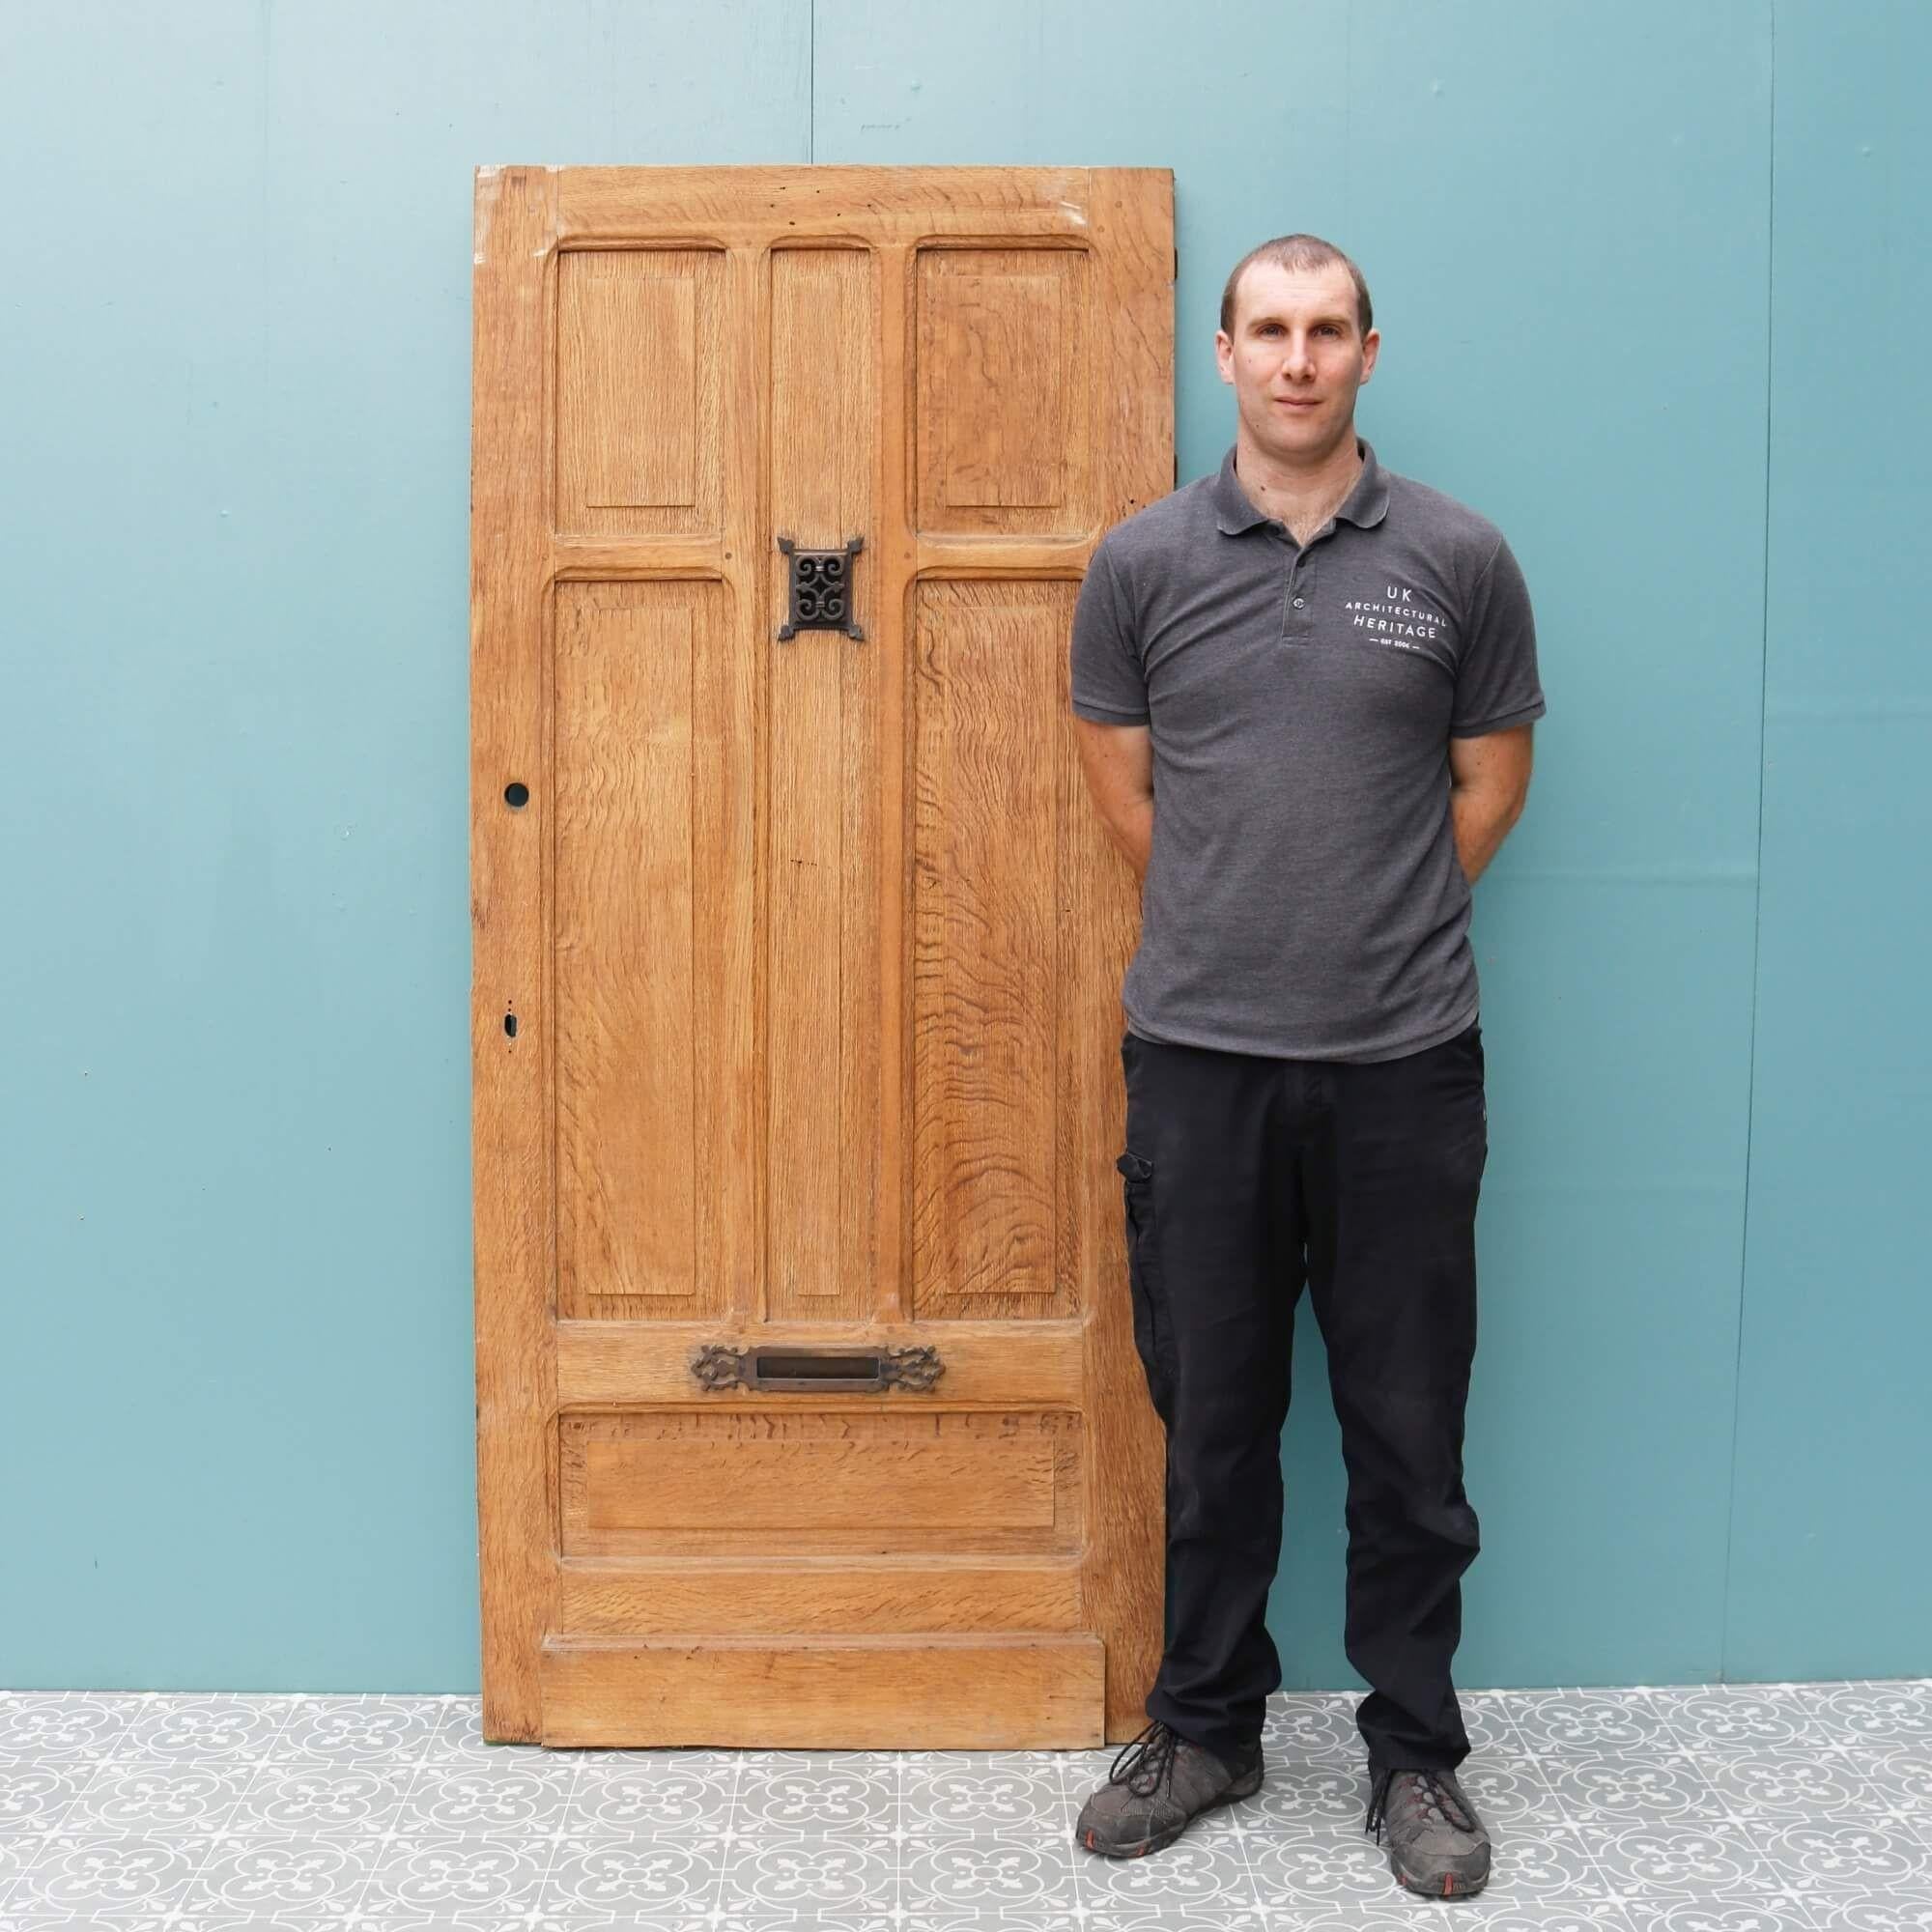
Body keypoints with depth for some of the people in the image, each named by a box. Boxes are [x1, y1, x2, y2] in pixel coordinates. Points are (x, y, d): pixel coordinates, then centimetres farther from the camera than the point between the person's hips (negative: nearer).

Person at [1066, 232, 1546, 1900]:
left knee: (1409, 1425, 9)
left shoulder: (1458, 558, 1)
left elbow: (1492, 780, 8)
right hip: (1199, 1057, 1)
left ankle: (1416, 1753, 26)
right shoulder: (1143, 560, 2)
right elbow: (1121, 780, 10)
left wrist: (1377, 926, 9)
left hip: (1405, 1062, 0)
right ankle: (1206, 1727, 30)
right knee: (1211, 1418, 12)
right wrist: (1235, 925, 10)